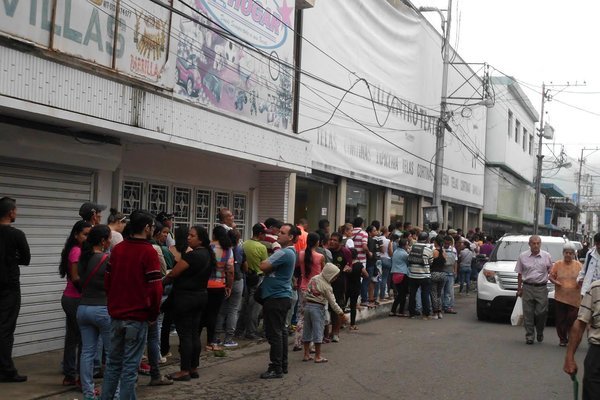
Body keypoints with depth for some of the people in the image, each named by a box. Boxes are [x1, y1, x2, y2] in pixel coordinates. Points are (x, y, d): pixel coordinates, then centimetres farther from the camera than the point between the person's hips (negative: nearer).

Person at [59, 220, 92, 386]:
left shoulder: (75, 250, 14)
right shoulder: (77, 251, -14)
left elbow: (74, 277, 12)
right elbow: (75, 278, -21)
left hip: (69, 298, 10)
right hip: (76, 299, -10)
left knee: (72, 337, 14)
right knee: (84, 339, -6)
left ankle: (69, 375, 21)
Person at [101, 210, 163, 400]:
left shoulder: (117, 249, 6)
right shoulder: (149, 252, -13)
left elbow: (107, 281, 11)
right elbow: (155, 288, -16)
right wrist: (153, 314, -3)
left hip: (116, 314, 6)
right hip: (138, 317, -6)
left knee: (113, 362, 16)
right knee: (130, 366, 1)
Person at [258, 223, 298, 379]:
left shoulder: (284, 253, -19)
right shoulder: (290, 252, 16)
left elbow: (263, 266, -23)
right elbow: (267, 268, 16)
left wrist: (265, 262, -3)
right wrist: (268, 267, -5)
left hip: (276, 298, -11)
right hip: (283, 296, 11)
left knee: (274, 334, -6)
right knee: (280, 332, 15)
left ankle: (276, 369, -3)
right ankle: (283, 365, 22)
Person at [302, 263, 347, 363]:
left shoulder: (314, 278, 5)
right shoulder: (326, 286, -14)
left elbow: (306, 294, 11)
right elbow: (332, 302, -11)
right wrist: (340, 313, -3)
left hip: (308, 305, 7)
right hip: (318, 308, -7)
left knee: (307, 330, 11)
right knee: (318, 331, 0)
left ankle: (306, 354, 18)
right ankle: (318, 356, 5)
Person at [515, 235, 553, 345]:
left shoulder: (547, 256, 4)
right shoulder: (523, 256, 5)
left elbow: (551, 272, 14)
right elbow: (519, 274, 9)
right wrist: (519, 288, 8)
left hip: (541, 288, 0)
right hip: (527, 288, 1)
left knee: (541, 312, -2)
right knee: (528, 313, 1)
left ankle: (540, 332, 22)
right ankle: (529, 336, 10)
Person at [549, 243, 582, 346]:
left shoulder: (578, 265, 4)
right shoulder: (557, 264, 3)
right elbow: (550, 276, 8)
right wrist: (555, 282, -12)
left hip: (574, 298, -1)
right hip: (560, 297, 1)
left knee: (572, 319, -4)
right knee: (560, 319, 4)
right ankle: (562, 339, 16)